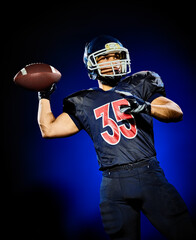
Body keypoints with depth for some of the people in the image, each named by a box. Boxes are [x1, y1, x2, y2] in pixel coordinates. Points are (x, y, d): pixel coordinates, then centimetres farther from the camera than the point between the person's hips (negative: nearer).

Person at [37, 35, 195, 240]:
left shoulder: (139, 86, 11)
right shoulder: (84, 103, 15)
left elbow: (176, 112, 1)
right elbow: (48, 130, 16)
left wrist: (146, 107, -17)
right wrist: (44, 96, 10)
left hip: (149, 175, -1)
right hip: (113, 184, 1)